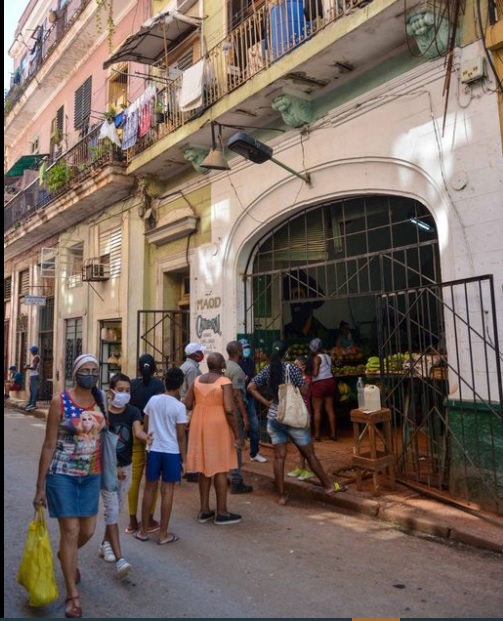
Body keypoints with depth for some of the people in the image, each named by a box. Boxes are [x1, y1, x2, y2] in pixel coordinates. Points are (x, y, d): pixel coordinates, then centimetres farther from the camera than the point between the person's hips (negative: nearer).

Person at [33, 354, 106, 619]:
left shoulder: (101, 403, 0)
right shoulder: (60, 402, -11)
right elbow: (49, 445, -9)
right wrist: (40, 486, -8)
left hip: (91, 475, 4)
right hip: (63, 474, -4)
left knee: (88, 530, 13)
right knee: (70, 531, -1)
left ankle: (67, 557, 48)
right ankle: (72, 594, 16)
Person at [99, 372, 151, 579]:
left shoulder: (132, 412, -5)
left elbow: (137, 431, -23)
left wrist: (146, 438, -47)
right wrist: (113, 466, -15)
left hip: (126, 467, 4)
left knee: (115, 509, 16)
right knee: (112, 510, -9)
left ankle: (105, 543, 37)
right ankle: (120, 559, -9)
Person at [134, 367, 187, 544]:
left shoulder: (153, 400, -1)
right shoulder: (179, 406, -12)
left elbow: (145, 427, 6)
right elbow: (180, 436, -9)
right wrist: (184, 457, 0)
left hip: (153, 450, 3)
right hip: (172, 452, -3)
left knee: (149, 489, 13)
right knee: (167, 491, 4)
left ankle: (143, 531, 22)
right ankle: (163, 534, 12)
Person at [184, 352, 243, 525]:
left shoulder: (197, 380, 2)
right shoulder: (224, 382, -15)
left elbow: (187, 404, 5)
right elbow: (229, 410, -20)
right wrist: (237, 435, -15)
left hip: (199, 425, 6)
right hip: (218, 426, -6)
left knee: (204, 467, 13)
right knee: (220, 468, 4)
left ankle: (204, 510, 20)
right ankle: (222, 512, 12)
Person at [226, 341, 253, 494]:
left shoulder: (224, 367, 7)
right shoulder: (237, 369, -18)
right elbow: (237, 394, -22)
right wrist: (245, 416, -19)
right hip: (235, 411, -9)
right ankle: (236, 482, 3)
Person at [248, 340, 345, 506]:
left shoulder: (267, 370, 0)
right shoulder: (292, 369, -12)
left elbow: (251, 387, 0)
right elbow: (303, 392, -10)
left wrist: (266, 402, 2)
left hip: (274, 418, 4)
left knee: (279, 457, 8)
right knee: (309, 453, 8)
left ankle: (282, 495, 12)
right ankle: (328, 486, 22)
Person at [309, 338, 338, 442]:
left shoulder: (317, 358, -11)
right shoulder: (327, 356, 9)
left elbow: (315, 373, -17)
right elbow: (328, 369, 10)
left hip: (319, 383, -7)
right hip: (330, 381, 7)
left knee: (317, 410, 2)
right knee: (330, 409, 10)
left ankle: (317, 434, 5)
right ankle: (333, 433, 11)